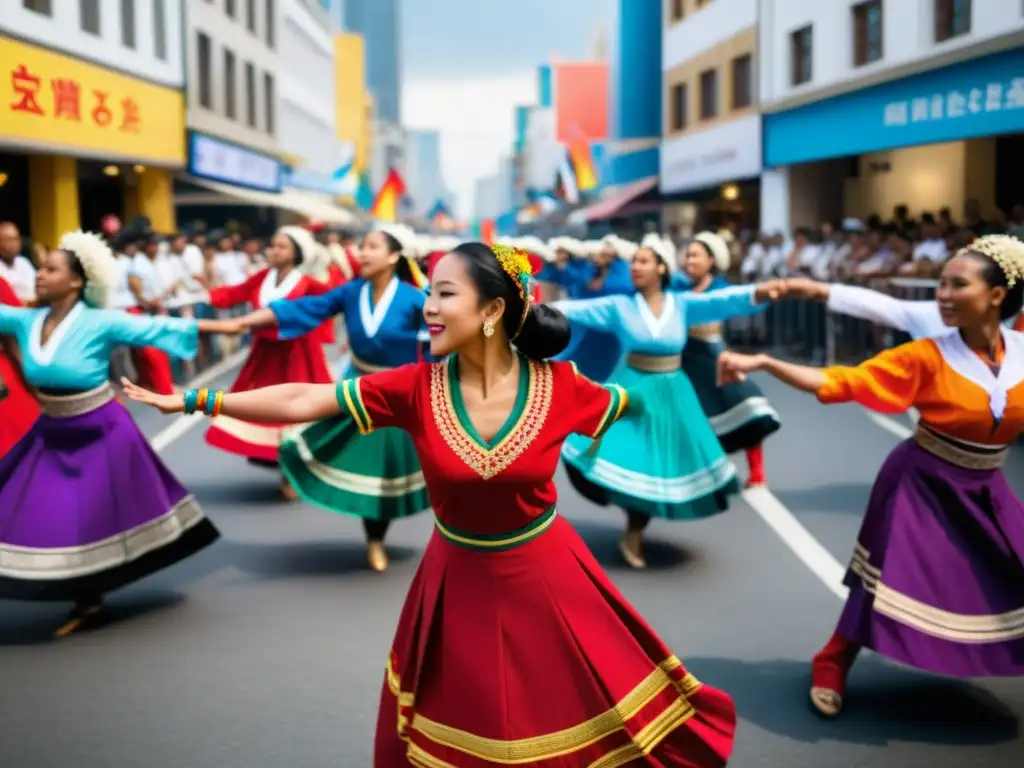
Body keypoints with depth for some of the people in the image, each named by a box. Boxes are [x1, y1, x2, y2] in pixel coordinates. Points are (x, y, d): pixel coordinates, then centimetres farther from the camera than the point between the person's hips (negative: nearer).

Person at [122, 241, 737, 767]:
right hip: (459, 583, 1)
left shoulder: (558, 384, -16)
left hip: (545, 579, -1)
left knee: (584, 711, 12)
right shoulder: (416, 388, -15)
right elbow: (299, 401, -15)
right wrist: (191, 402, -15)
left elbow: (636, 408, 2)